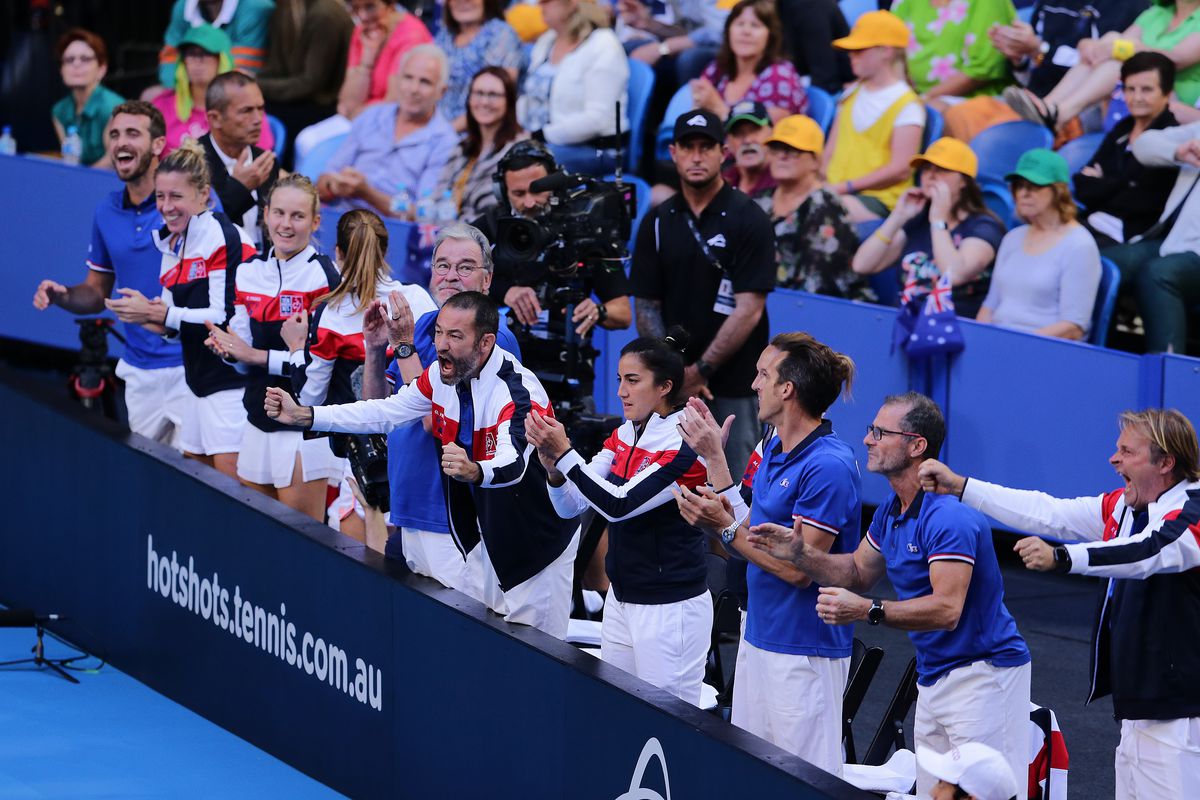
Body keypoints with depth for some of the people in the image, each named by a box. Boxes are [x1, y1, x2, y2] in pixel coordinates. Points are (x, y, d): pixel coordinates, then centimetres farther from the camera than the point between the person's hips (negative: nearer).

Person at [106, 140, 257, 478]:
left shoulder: (223, 238, -14)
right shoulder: (171, 243, 14)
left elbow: (226, 317, -21)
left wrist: (158, 313, -16)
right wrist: (146, 314, -7)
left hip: (234, 383, -9)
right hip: (202, 383, 9)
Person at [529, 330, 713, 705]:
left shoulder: (684, 445, -16)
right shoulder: (623, 436, 7)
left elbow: (620, 505, -24)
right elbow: (570, 506, 4)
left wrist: (564, 453, -28)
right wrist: (553, 468, -16)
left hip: (669, 608, -8)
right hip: (622, 599, 8)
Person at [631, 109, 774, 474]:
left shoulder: (749, 220, -4)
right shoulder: (657, 222, 10)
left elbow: (748, 309, -9)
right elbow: (646, 306, 9)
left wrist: (701, 370, -12)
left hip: (734, 387, -4)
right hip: (671, 386, 4)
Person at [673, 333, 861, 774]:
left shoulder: (830, 466, -20)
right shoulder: (771, 447, 9)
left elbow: (798, 569, -20)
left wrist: (726, 527, -16)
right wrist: (713, 457, 13)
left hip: (803, 650, -9)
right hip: (758, 636, 9)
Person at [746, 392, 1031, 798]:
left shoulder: (948, 517, -22)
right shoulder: (891, 510, 10)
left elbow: (947, 609, -28)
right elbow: (858, 572, 20)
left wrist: (867, 611, -32)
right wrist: (800, 553, 4)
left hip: (981, 672, -10)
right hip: (933, 679, 10)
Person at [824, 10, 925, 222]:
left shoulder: (906, 104, -3)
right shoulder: (852, 94, 20)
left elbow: (900, 170, -10)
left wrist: (846, 187, -14)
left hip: (879, 199, -6)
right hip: (835, 191, 6)